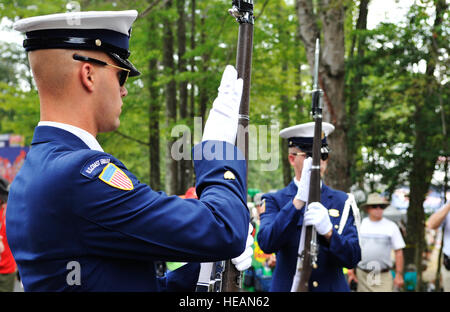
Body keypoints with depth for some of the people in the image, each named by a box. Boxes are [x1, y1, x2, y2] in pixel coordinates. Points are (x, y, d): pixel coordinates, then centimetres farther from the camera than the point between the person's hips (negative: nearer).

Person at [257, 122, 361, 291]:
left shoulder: (342, 201, 4)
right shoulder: (274, 201, -2)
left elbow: (352, 258, -6)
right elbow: (267, 243, -20)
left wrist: (328, 231, -24)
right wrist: (300, 199, -29)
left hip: (333, 286, 2)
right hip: (287, 287, -2)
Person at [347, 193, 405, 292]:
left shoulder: (391, 226, 3)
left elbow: (399, 252, 2)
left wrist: (399, 274, -4)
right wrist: (351, 272, 4)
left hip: (383, 276, -2)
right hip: (362, 275, 2)